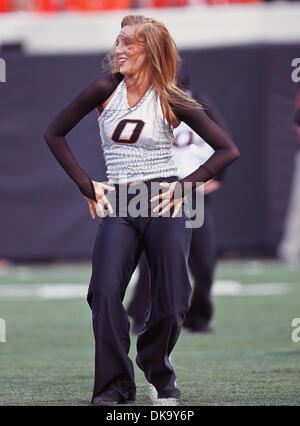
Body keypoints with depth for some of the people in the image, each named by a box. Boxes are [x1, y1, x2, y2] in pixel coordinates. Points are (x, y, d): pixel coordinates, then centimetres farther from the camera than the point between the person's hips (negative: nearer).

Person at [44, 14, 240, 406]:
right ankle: (116, 384, -8)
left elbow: (228, 150, 3)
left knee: (171, 302, -6)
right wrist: (87, 187, 4)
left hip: (164, 203, -1)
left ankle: (158, 370, 24)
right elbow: (55, 134, 10)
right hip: (118, 205, 1)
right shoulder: (106, 90, 3)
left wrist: (185, 186, -6)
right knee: (105, 291, -19)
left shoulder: (171, 102, 1)